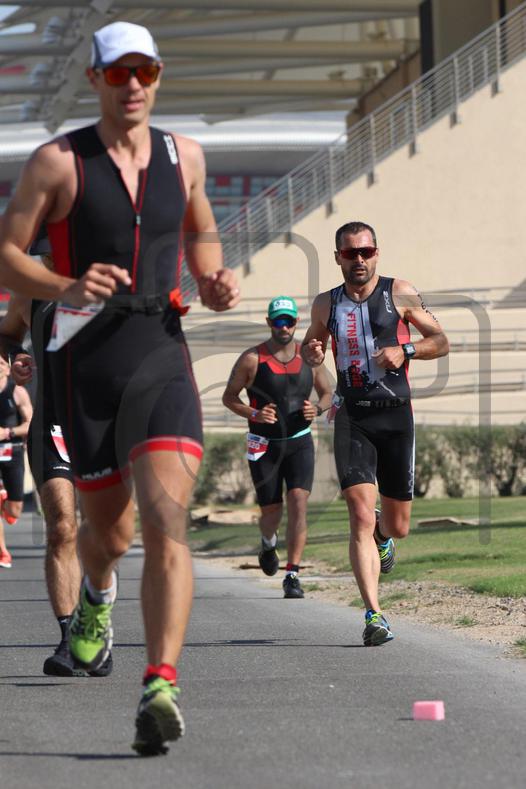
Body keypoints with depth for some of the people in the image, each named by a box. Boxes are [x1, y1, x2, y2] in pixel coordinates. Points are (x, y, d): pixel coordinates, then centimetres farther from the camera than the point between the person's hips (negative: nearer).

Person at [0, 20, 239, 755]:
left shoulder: (184, 156, 9)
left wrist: (214, 279, 6)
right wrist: (64, 289, -22)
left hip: (162, 356, 1)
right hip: (86, 362, -1)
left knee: (167, 516, -19)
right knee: (108, 527, 12)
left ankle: (160, 688, -26)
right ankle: (97, 597, 51)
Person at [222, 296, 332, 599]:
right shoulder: (252, 359, -7)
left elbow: (328, 393, 12)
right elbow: (229, 396, 0)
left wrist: (317, 409, -11)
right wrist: (253, 414, -18)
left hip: (300, 442, 1)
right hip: (264, 445, -1)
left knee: (298, 502, -17)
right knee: (271, 511, 7)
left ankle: (293, 575, -16)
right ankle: (269, 542, 45)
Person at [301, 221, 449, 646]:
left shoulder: (400, 293, 2)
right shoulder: (326, 304, 8)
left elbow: (441, 342, 4)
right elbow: (310, 344, 24)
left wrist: (405, 349, -14)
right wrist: (312, 353, 0)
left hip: (396, 416, 0)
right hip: (352, 418, 0)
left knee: (398, 527, 9)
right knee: (361, 518, -15)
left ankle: (382, 534, 48)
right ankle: (374, 615, -15)